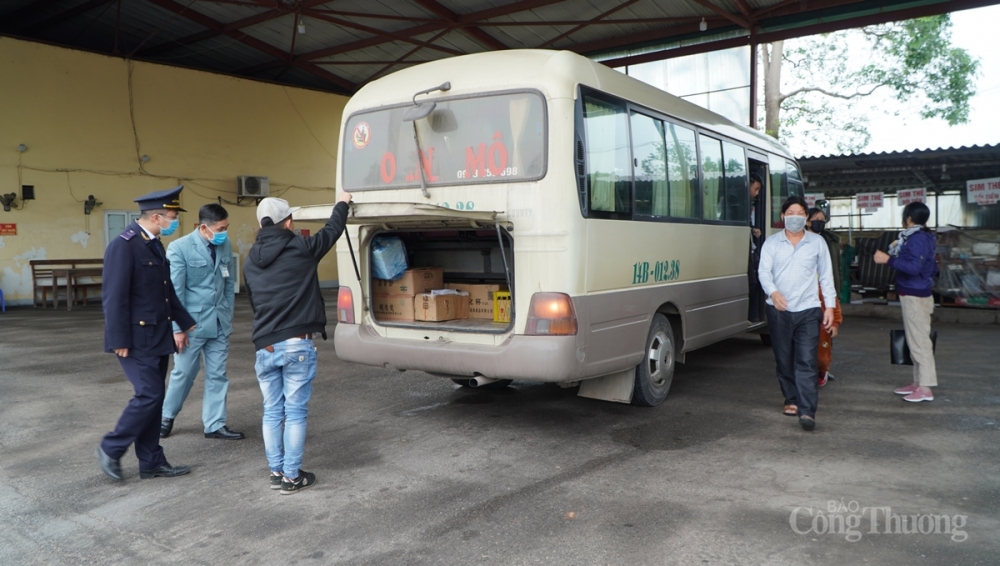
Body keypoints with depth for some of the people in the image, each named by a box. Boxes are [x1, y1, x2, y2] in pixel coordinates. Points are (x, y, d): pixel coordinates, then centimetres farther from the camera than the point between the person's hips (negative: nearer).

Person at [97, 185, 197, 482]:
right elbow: (114, 297, -19)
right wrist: (120, 341, -20)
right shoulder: (123, 246, -16)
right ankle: (111, 449, 12)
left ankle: (151, 463, 18)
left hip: (158, 336, 9)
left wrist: (185, 322, 22)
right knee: (148, 396, -8)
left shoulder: (155, 245, 11)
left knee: (154, 398, 11)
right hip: (137, 338, -9)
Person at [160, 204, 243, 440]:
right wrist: (177, 328, -12)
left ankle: (215, 425, 18)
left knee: (217, 375, 8)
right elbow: (175, 291, -12)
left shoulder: (226, 246, 3)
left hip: (220, 323, 5)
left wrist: (229, 315, 10)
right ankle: (167, 416, 31)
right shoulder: (179, 248, -11)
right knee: (183, 373, 8)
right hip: (192, 323, -4)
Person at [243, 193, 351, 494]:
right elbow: (332, 230, 11)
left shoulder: (250, 261, 10)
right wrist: (342, 203, 29)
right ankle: (291, 476, 9)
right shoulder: (300, 249, -5)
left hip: (264, 347, 5)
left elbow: (253, 302, 17)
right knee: (295, 412, 3)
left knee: (272, 412, 13)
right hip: (297, 345, -5)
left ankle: (276, 472, 22)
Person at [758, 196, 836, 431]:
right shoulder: (771, 242, 6)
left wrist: (830, 306, 3)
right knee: (784, 360, 10)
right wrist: (773, 292, -24)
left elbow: (826, 275, 10)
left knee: (806, 362, -9)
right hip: (778, 310, 1)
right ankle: (791, 400, 27)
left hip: (808, 310, -1)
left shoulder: (817, 242, 7)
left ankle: (807, 411, -12)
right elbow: (764, 272, -4)